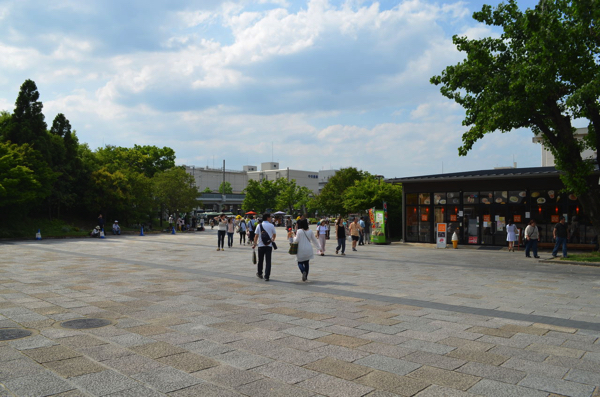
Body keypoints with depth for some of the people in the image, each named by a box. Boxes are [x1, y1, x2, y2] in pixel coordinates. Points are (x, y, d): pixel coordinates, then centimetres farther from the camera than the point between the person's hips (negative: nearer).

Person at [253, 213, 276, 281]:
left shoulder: (259, 226, -1)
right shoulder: (271, 225, -1)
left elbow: (256, 236, -3)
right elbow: (274, 235, 10)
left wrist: (254, 244, 6)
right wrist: (273, 239, 32)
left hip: (261, 245, 1)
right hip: (269, 245, -1)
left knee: (260, 260, 17)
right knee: (268, 261, 1)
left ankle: (259, 273, 33)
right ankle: (266, 276, -3)